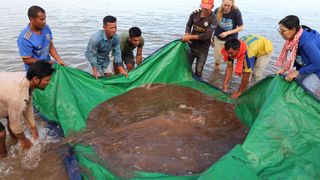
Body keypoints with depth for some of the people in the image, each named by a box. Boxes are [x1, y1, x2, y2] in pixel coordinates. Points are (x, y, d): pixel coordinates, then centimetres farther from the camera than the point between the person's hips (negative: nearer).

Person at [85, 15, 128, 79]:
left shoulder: (116, 38, -24)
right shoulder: (95, 38, -38)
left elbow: (117, 53, -16)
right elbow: (92, 55, -28)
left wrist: (122, 70, -18)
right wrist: (95, 71, -28)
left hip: (105, 58, 5)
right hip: (92, 56, -4)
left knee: (109, 75, 8)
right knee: (96, 78, -5)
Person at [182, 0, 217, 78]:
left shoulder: (213, 19, -18)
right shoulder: (195, 14, -6)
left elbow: (206, 36, -23)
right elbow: (188, 25, 8)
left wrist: (191, 37, -24)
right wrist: (187, 35, -12)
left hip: (203, 49, -4)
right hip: (191, 45, 4)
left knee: (199, 70, 6)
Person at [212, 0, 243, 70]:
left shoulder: (236, 12, -17)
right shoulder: (217, 11, -12)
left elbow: (241, 27, -11)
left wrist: (227, 33, -20)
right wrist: (212, 37, 5)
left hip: (231, 40, -2)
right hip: (218, 39, 2)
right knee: (217, 60, 14)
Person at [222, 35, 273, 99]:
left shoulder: (247, 53, -43)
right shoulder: (232, 49, -26)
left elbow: (246, 75, -36)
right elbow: (229, 67, -21)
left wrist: (239, 92, -29)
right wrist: (225, 83, -27)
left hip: (265, 49, -6)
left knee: (256, 74, -16)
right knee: (244, 70, -4)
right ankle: (245, 90, 12)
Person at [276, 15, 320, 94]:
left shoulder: (307, 42, -37)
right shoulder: (294, 37, -12)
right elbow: (296, 57, 3)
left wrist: (298, 72, -24)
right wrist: (285, 68, -6)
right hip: (306, 66, 8)